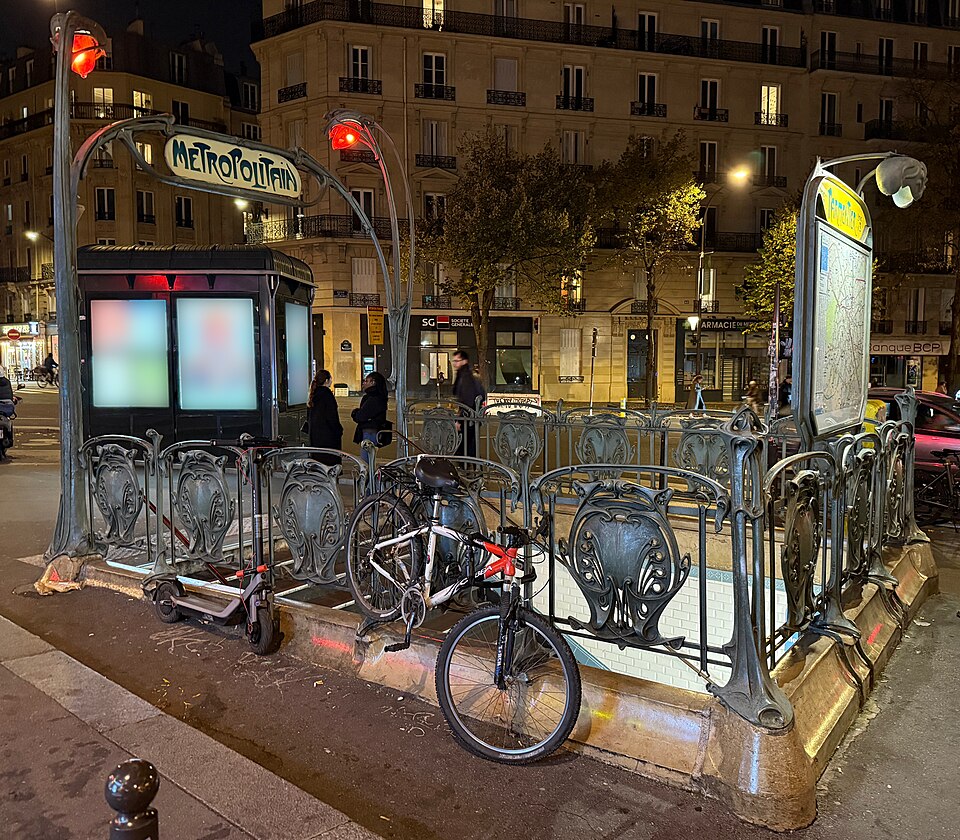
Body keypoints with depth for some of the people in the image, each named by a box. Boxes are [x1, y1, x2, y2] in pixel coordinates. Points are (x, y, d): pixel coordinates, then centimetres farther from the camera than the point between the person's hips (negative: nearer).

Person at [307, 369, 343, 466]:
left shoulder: (313, 395, 10)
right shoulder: (327, 394, -14)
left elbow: (308, 416, 17)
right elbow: (332, 416, -17)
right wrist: (339, 430, -8)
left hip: (314, 434, 9)